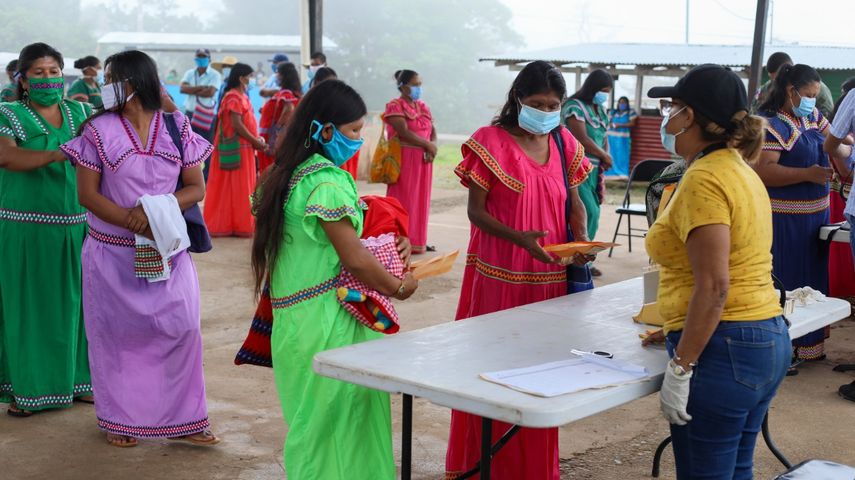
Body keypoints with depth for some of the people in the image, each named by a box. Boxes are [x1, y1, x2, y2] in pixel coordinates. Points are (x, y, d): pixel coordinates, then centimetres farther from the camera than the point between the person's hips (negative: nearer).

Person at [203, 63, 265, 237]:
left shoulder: (241, 96, 16)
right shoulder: (234, 97, -14)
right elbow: (237, 125, -19)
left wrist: (257, 139, 4)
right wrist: (255, 142, -13)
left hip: (245, 147, 9)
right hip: (237, 148, -9)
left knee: (241, 187, 12)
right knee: (237, 187, -3)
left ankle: (224, 223, 18)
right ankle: (239, 224, 3)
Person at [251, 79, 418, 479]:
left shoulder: (288, 175, 10)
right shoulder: (327, 181, -19)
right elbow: (354, 259, -18)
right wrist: (398, 287, -3)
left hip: (294, 317, 9)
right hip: (328, 322, -9)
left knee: (313, 419, 16)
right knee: (341, 418, 1)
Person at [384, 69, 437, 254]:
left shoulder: (423, 106, 16)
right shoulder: (395, 106, -7)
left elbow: (432, 130, 11)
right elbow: (404, 132, -17)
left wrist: (432, 146, -10)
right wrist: (428, 145, -12)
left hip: (423, 160, 7)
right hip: (404, 159, -7)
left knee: (420, 200, 8)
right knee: (403, 200, -6)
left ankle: (417, 240, 15)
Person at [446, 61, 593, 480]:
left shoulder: (565, 144, 6)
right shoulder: (491, 142, -8)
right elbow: (476, 211, -8)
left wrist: (581, 239, -5)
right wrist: (519, 238, -24)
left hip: (550, 276, 4)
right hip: (499, 275, -4)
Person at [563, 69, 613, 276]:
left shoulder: (600, 110, 16)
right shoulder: (575, 106, -11)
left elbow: (604, 137, 19)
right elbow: (583, 140, -17)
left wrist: (606, 155, -2)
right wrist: (605, 156, -5)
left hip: (594, 170, 8)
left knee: (593, 214, 6)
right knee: (589, 213, -15)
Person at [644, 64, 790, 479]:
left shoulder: (703, 180, -16)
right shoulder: (740, 171, 13)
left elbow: (713, 287, -22)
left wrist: (679, 367, -19)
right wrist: (678, 331, 21)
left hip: (722, 349, -10)